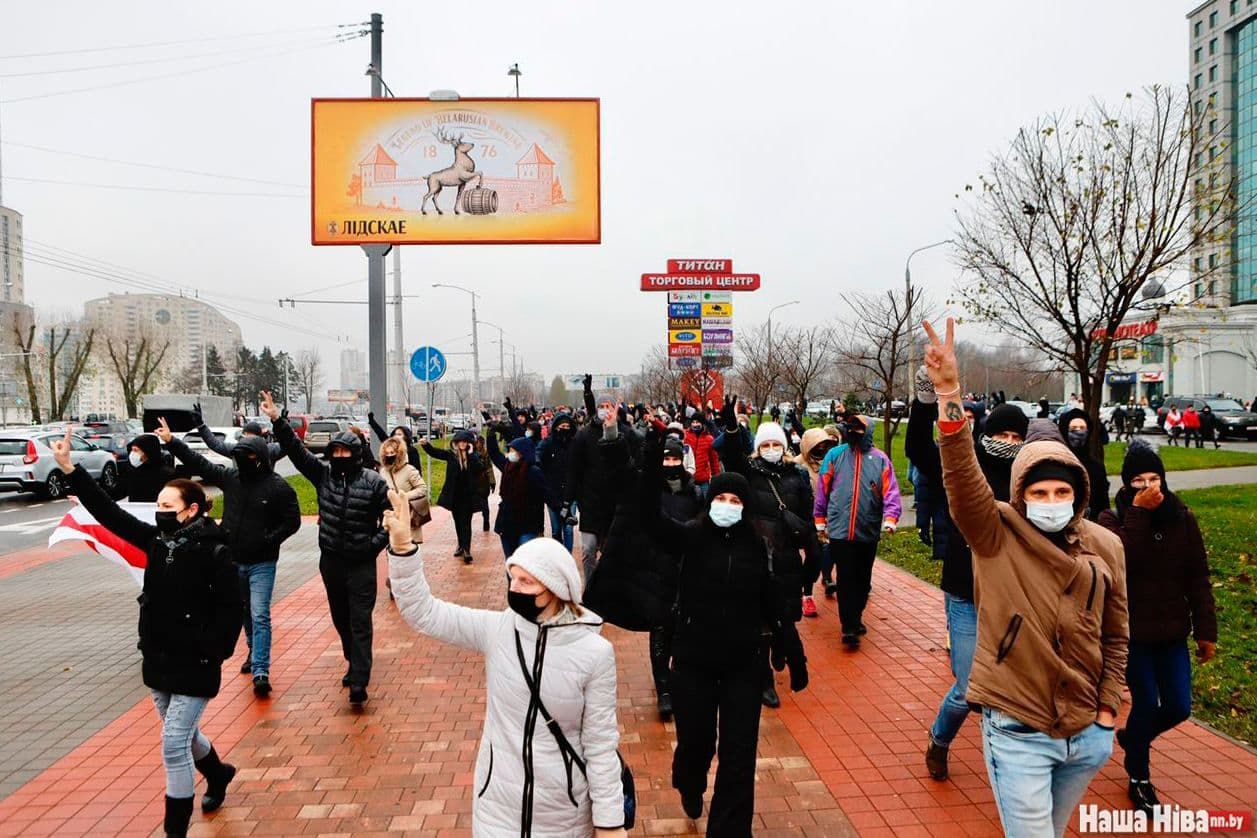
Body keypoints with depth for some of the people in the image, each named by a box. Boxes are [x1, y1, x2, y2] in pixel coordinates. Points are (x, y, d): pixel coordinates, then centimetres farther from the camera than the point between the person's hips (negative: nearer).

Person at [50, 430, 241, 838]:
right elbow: (110, 513, -1)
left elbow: (230, 607, -15)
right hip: (158, 659, 7)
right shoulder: (157, 539, 1)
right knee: (183, 735, 22)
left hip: (194, 665, -7)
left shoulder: (214, 551, -17)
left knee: (173, 745, -4)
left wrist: (213, 653, -19)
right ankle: (218, 775, 48)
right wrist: (69, 469, -6)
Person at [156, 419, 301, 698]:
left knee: (259, 615, -10)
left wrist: (267, 540, -18)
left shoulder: (278, 487, -12)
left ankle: (261, 672, -10)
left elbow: (292, 521, -9)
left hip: (262, 562, -5)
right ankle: (255, 654, 39)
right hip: (233, 559, 5)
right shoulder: (230, 476, 1)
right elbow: (199, 464, 5)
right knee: (245, 612, 20)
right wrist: (172, 442, 0)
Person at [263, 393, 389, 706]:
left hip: (361, 563, -4)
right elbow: (296, 450, -5)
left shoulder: (373, 482, -7)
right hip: (330, 561, 5)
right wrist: (277, 420, -14)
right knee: (340, 619, 16)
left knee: (360, 622, -5)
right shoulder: (323, 473, 2)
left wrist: (375, 544, -11)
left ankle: (359, 683, -8)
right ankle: (355, 665, 34)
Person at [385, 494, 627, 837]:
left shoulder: (594, 651, -16)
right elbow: (423, 612, -9)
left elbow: (601, 743, -10)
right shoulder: (497, 629, -9)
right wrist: (402, 547, -21)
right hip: (499, 804, 3)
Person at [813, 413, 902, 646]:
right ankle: (849, 627, 2)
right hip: (840, 530, -2)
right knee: (846, 579, -2)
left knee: (863, 579, 14)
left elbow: (891, 491, -5)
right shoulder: (834, 455, 0)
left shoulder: (880, 459, 0)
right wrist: (820, 519, 7)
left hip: (868, 531, 2)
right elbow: (822, 489, 5)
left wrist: (890, 517, -19)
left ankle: (855, 618, 32)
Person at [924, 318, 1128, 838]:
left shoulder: (1105, 547, -1)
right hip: (1017, 731, -4)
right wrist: (949, 395, -44)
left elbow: (1115, 636, 9)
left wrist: (1108, 711, 5)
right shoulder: (996, 535, -12)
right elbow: (962, 475, -31)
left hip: (1086, 733, 4)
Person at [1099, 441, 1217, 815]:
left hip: (1172, 632, 4)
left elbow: (1198, 579, 3)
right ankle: (1138, 777, 22)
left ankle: (1132, 738, 36)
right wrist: (1138, 514, -28)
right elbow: (1120, 561, -28)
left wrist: (1206, 630, 2)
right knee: (1147, 702, -2)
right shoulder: (1113, 520, -8)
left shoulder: (1182, 520, 0)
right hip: (1130, 632, -3)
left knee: (1178, 707, 3)